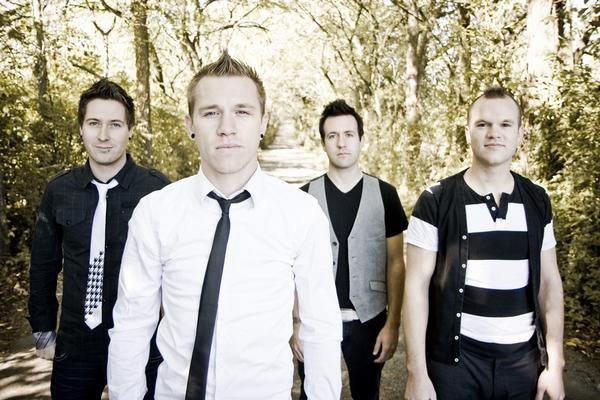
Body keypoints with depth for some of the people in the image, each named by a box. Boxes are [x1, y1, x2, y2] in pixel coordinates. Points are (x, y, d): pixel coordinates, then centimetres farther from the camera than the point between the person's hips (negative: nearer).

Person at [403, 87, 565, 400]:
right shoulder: (436, 201, -11)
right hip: (454, 360, -3)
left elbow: (549, 281, 7)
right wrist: (417, 372, -12)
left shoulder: (536, 201, 2)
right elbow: (416, 285, -11)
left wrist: (555, 362, 4)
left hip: (524, 359, 4)